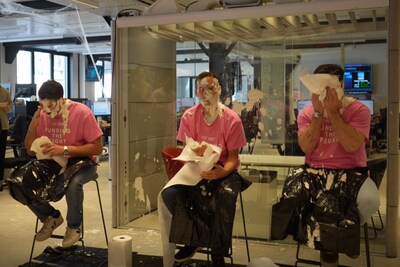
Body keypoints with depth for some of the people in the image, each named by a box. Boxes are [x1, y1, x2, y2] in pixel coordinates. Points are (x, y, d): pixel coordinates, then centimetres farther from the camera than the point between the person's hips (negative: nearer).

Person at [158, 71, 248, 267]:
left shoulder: (232, 119, -9)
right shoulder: (189, 116, -4)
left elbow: (232, 157, -6)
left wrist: (222, 172, -29)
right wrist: (196, 152, -28)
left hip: (223, 169, -2)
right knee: (168, 194, -25)